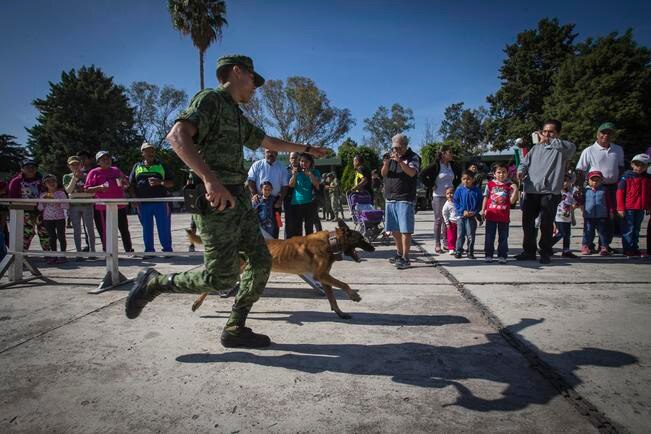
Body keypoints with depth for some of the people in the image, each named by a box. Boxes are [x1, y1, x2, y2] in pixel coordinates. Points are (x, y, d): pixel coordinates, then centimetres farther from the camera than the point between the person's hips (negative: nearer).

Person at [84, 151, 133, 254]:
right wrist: (100, 187, -21)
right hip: (103, 207, -4)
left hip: (120, 205, 4)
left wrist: (124, 182, 2)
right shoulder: (94, 172, 0)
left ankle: (129, 250, 20)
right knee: (106, 231, 1)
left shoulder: (116, 170, 13)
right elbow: (87, 189, -5)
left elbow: (127, 184, 25)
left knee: (124, 230, 11)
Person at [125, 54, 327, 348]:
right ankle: (153, 283, 13)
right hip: (216, 200, -9)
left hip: (239, 199, 9)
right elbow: (177, 135, -22)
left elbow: (271, 143, 35)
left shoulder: (238, 117, 22)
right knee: (221, 277, -9)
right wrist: (210, 178, -35)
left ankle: (235, 329, 15)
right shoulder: (210, 99, -5)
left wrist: (307, 149, 42)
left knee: (261, 261, 5)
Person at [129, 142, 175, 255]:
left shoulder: (162, 166, 8)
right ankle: (149, 250, 16)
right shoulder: (137, 167, 13)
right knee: (147, 229, 8)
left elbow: (171, 183, 6)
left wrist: (160, 183, -13)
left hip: (160, 202, -2)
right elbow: (132, 184, 12)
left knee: (164, 228, 0)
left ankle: (167, 249, 9)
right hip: (143, 203, 2)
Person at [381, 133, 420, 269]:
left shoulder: (413, 157, -2)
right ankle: (399, 252, 28)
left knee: (405, 229, -9)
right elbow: (383, 174, 6)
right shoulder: (390, 156, 14)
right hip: (390, 198, 6)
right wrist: (385, 165, -14)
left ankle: (405, 258, -7)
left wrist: (400, 161, -27)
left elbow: (412, 172, -17)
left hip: (405, 199, -6)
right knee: (394, 229, 13)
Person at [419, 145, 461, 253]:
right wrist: (431, 186, -11)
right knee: (438, 220, 1)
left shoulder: (452, 165, 8)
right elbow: (422, 175, -13)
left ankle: (446, 243, 17)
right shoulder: (436, 165, -9)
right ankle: (437, 244, 8)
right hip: (438, 196, -5)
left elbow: (459, 176, 25)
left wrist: (454, 185, 11)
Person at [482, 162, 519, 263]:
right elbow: (486, 198, 8)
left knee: (503, 237, 7)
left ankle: (502, 256, 16)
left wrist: (515, 190, -14)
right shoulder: (490, 184, 2)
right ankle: (488, 255, 17)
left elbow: (512, 201, -3)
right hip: (491, 215, 1)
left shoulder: (509, 186, 1)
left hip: (504, 216, 0)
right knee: (489, 237, 7)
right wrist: (483, 210, 5)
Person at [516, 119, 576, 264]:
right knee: (527, 223, 7)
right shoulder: (536, 147, 16)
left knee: (546, 225, 0)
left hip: (550, 192, -4)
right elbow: (525, 162, 11)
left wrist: (548, 141, -14)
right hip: (531, 191, 4)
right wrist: (521, 171, -12)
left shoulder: (562, 149, 3)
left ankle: (545, 253, 15)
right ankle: (529, 251, 20)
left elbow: (571, 146, -19)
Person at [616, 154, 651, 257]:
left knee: (636, 229, 13)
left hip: (640, 209, 5)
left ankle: (635, 248, 22)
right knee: (628, 230, -1)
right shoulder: (626, 177, -7)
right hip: (628, 208, -5)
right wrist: (620, 208, -11)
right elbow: (620, 192, -9)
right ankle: (628, 249, 4)